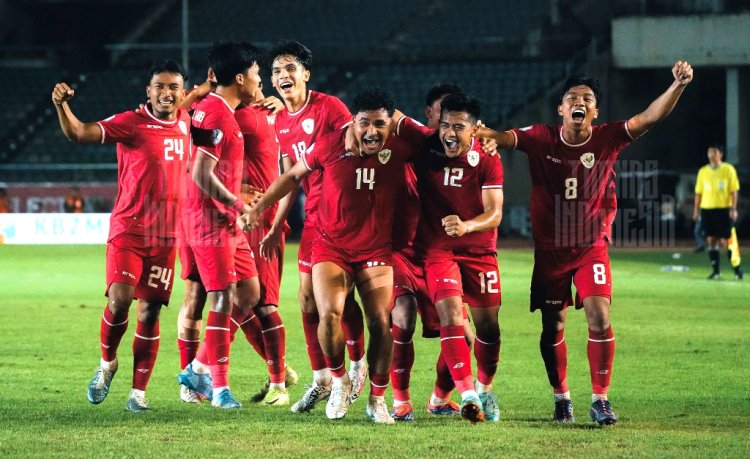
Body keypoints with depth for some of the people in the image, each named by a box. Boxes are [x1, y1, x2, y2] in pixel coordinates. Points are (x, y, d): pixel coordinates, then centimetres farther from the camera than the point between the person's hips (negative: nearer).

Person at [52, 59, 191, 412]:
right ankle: (107, 362, 11)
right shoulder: (131, 124, -9)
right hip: (128, 229, -4)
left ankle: (139, 392, 9)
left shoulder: (185, 122, 7)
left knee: (150, 312, 3)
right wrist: (62, 105, -38)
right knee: (119, 300, -17)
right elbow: (79, 133, -21)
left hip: (167, 236, 4)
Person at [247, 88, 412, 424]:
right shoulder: (331, 144, -10)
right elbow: (295, 175, 7)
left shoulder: (399, 150, -8)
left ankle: (377, 399, 12)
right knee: (330, 314, -21)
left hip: (375, 252, 1)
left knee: (381, 324, -8)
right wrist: (260, 205, 6)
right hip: (331, 247, -1)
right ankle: (338, 381, 6)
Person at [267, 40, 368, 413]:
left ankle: (358, 364, 13)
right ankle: (321, 379, 13)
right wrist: (276, 227, 16)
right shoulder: (281, 122, 10)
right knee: (308, 296, 5)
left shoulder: (328, 107, -12)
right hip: (314, 215, 7)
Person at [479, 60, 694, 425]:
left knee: (599, 317, -13)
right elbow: (505, 138, -20)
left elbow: (648, 118, -18)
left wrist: (678, 85, -33)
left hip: (592, 247, 0)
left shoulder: (606, 139, -8)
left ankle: (600, 400, -4)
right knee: (553, 327, 6)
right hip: (550, 249, 1)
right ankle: (561, 398, 24)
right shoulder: (541, 139, -8)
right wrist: (482, 132, -44)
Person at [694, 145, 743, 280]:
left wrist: (733, 209, -10)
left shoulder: (728, 169, -1)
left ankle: (737, 269, 6)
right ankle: (715, 271, 8)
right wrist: (696, 210, 7)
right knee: (711, 240, 1)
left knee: (725, 241, -5)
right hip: (707, 209, 3)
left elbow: (733, 191, -2)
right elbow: (698, 192, 13)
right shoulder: (703, 171, 9)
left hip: (724, 209, -3)